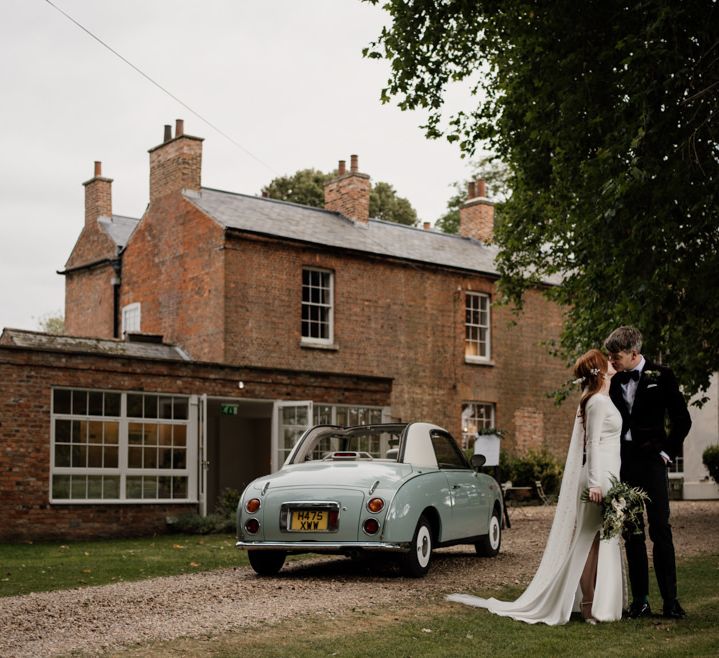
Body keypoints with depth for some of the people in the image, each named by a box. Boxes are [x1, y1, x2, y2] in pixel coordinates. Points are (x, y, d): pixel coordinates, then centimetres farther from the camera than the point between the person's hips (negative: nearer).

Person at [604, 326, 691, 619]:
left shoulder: (661, 377, -2)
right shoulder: (616, 383, 10)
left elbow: (682, 419, 0)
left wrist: (668, 452, -4)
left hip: (651, 463, -4)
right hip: (623, 463, 4)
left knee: (660, 531, -5)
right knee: (632, 535, 6)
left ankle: (670, 601, 1)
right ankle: (640, 600, 11)